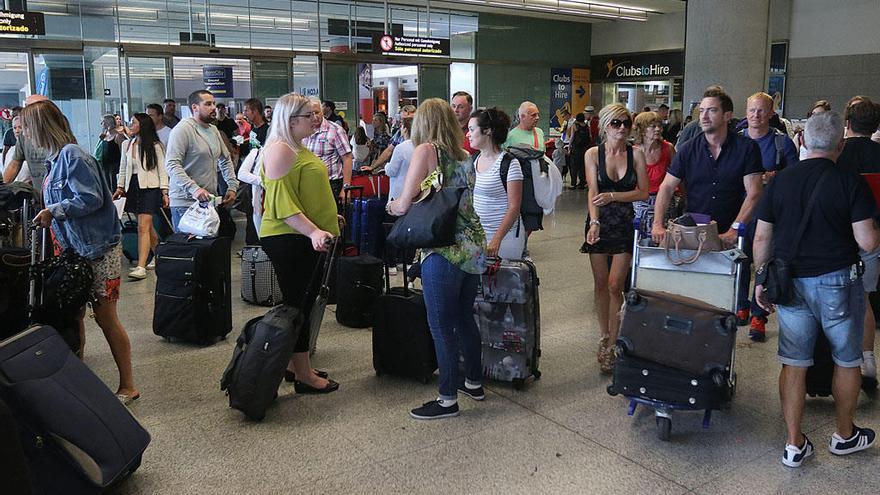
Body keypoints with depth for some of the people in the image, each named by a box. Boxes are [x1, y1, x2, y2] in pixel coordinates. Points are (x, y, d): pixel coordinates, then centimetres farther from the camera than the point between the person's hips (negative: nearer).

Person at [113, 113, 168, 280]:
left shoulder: (155, 146, -3)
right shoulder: (127, 144, 11)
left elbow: (162, 170, -4)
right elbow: (123, 168, 18)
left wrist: (164, 192, -9)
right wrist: (120, 187, 10)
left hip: (149, 187, -6)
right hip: (133, 186, 6)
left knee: (143, 227, -13)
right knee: (147, 225, 12)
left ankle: (141, 267, -18)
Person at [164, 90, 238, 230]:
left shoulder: (214, 130, 16)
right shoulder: (183, 129, -10)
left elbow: (226, 160, 25)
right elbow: (171, 165, -19)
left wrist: (232, 186, 13)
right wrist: (193, 189, -29)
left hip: (210, 200, 7)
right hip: (185, 203, -7)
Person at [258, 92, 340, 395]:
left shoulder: (298, 148, 16)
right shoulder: (279, 150, -15)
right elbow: (281, 203, -23)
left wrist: (327, 218, 37)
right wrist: (313, 231, -31)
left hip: (306, 239, 10)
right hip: (288, 239, -10)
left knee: (303, 304, 15)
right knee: (298, 305, -3)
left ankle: (295, 365, 26)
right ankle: (303, 376, 5)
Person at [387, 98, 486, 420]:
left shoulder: (426, 150, -9)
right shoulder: (464, 156, 11)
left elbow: (404, 204, -13)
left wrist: (391, 205, 10)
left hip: (445, 252, -8)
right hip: (473, 247, 8)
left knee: (442, 327, 4)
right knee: (465, 318, 21)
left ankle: (448, 399, 14)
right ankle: (474, 383, 35)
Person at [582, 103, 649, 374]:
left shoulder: (636, 154, -1)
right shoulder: (593, 154, -1)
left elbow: (643, 192, -4)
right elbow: (593, 192, -10)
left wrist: (612, 196, -17)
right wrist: (594, 223, -23)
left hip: (626, 223, -1)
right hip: (599, 223, 1)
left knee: (615, 285, -6)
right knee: (600, 284, 7)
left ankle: (611, 345, 4)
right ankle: (605, 337, 23)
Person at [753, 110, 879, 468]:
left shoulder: (780, 180, 0)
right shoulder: (850, 183, -10)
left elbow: (762, 238, 2)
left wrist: (762, 280, 12)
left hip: (791, 283, 3)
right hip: (837, 282, -2)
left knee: (794, 363, 8)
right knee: (847, 360, 17)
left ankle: (794, 444, 13)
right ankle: (844, 435, 33)